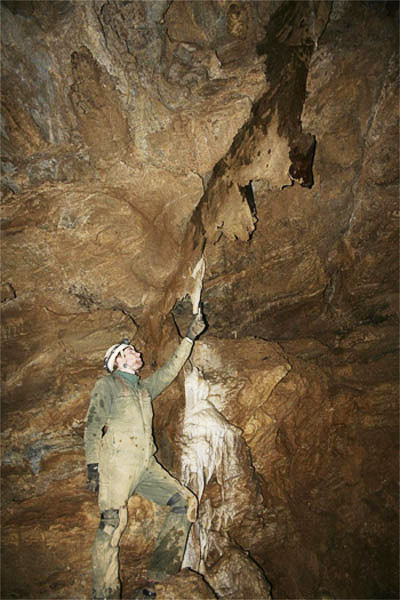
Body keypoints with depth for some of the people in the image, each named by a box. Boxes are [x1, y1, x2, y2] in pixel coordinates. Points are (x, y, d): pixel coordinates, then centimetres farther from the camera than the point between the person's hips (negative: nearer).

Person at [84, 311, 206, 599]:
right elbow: (93, 426, 1)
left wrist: (189, 338, 26)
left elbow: (170, 370, 29)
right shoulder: (107, 384, 10)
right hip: (118, 462, -6)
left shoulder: (144, 388, 27)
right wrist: (93, 465, -10)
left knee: (186, 502, -4)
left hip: (147, 465, 7)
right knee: (113, 522, -16)